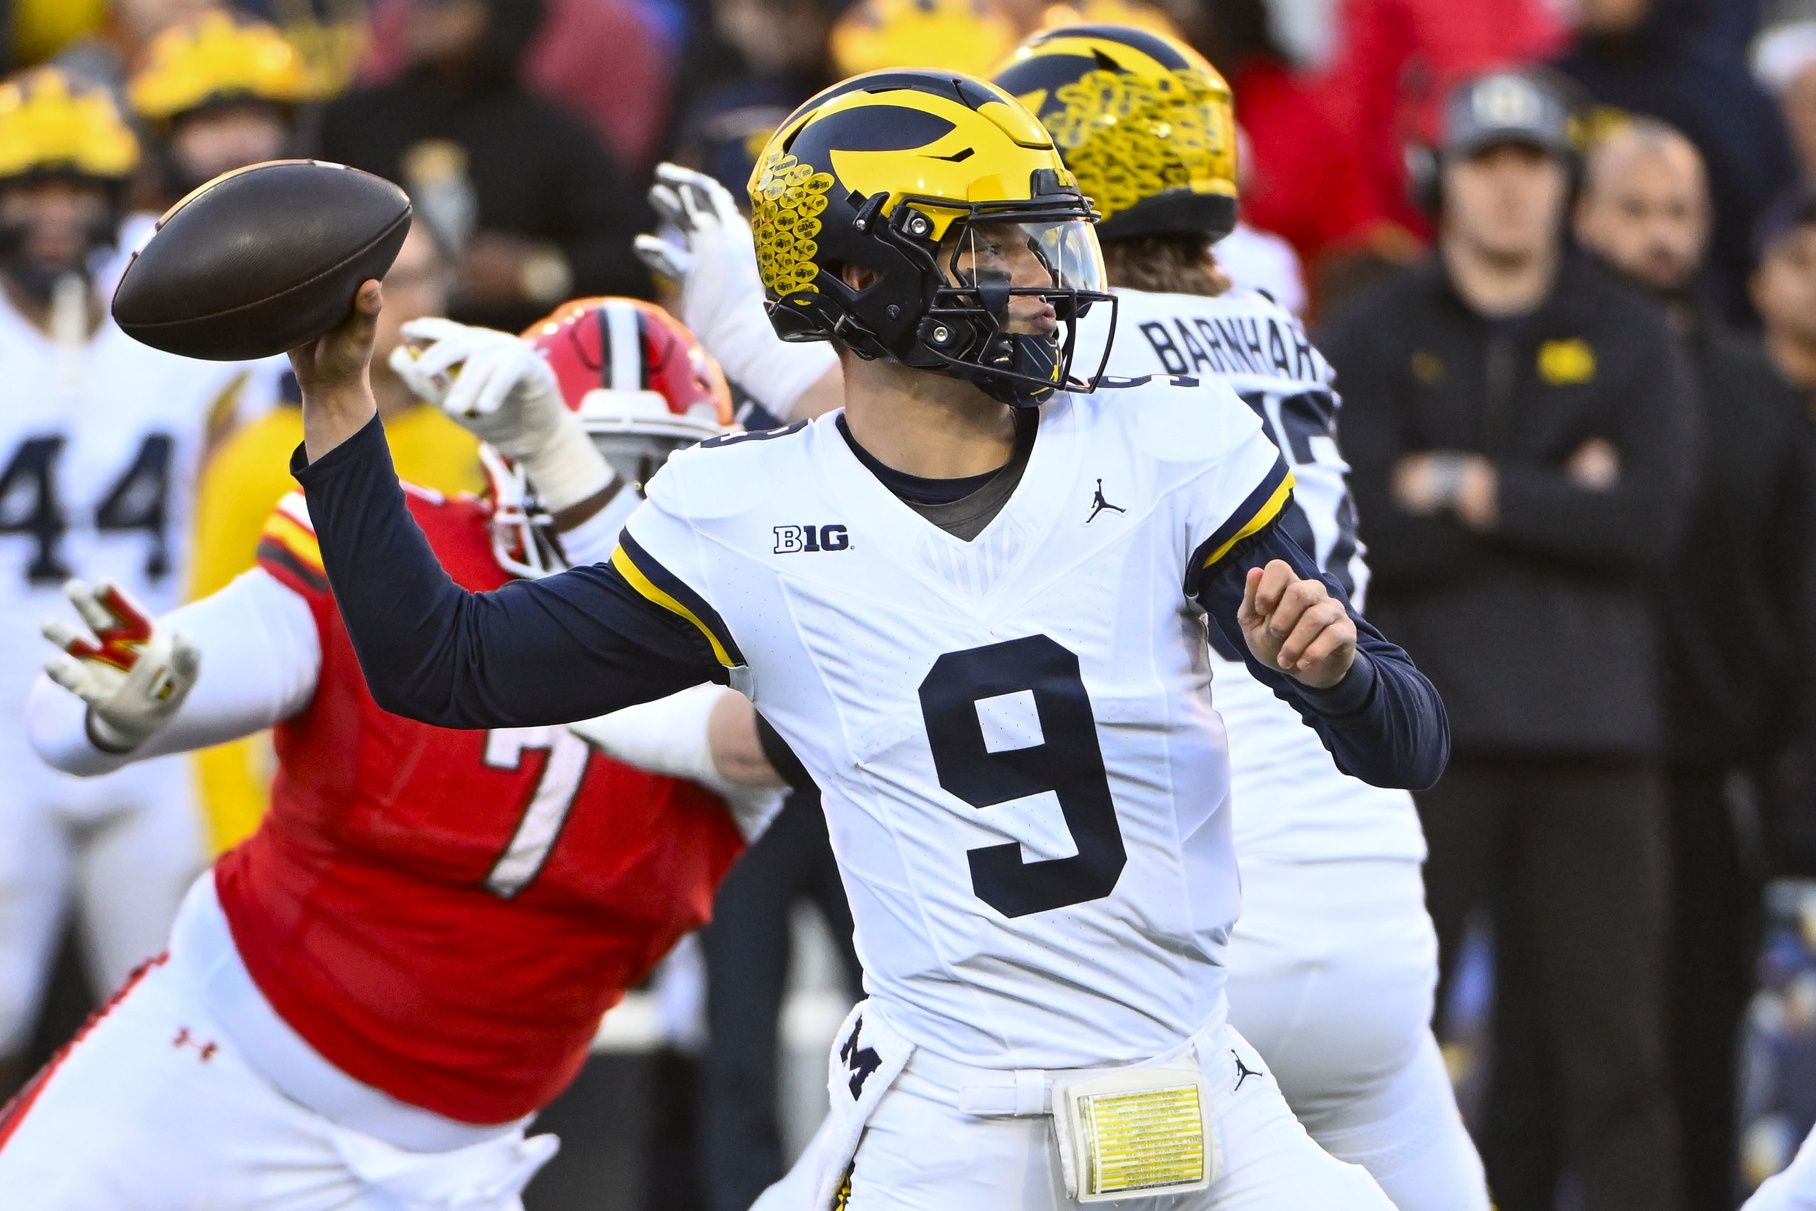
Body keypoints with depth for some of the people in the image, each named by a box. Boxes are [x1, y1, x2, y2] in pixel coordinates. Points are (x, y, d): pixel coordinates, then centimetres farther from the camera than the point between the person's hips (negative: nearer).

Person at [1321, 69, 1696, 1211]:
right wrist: (1557, 503, -7)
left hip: (1595, 732, 1)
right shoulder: (1374, 340, 7)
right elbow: (1362, 530, -7)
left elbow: (1652, 519, -4)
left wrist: (1470, 491, -7)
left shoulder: (1630, 339, 11)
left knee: (1611, 1039, -1)